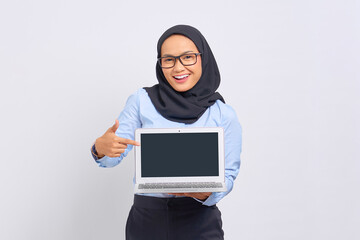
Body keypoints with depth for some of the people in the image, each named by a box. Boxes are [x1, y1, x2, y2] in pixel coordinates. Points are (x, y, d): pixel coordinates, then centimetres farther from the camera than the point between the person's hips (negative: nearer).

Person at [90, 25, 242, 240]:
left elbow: (228, 175, -1)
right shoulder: (142, 101, -2)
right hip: (146, 218, 1)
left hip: (199, 222, -1)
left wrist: (204, 192, -22)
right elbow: (114, 156, -4)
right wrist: (101, 147, -27)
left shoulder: (224, 115, -3)